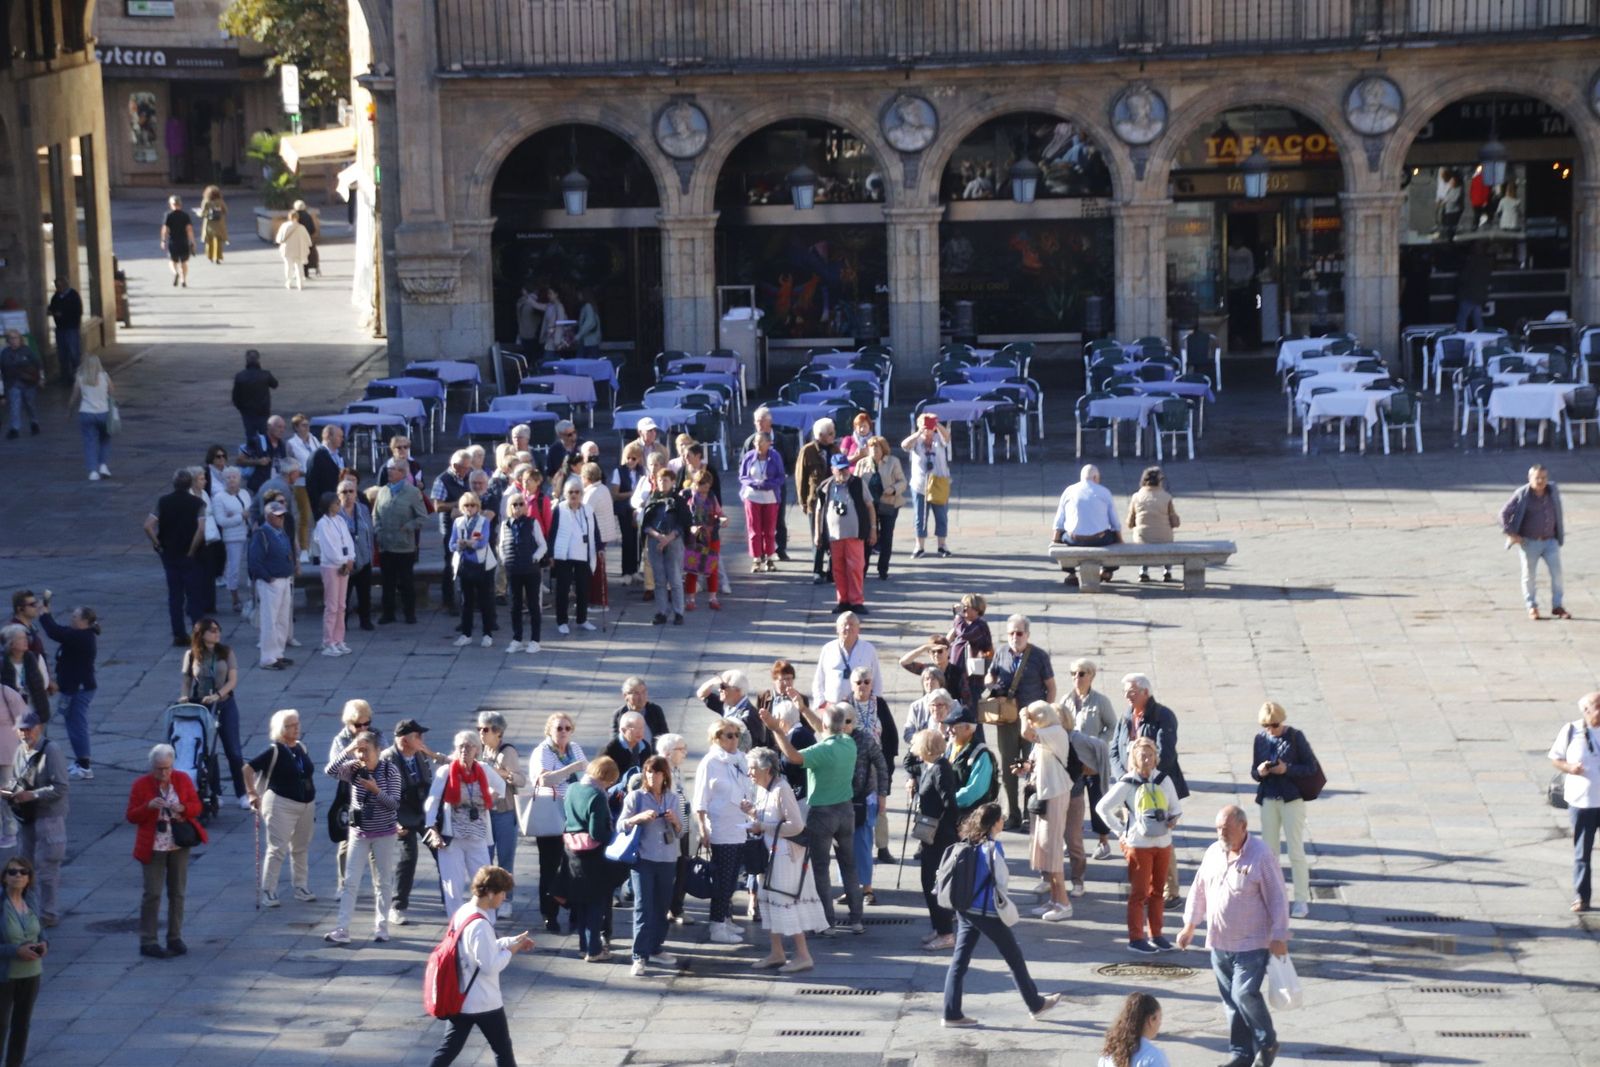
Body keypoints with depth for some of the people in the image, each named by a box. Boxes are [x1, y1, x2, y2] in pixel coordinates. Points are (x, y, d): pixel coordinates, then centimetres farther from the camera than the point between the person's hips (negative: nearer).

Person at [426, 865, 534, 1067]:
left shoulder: (461, 913, 4)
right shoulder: (480, 925, -25)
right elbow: (490, 966, -24)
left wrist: (511, 941, 10)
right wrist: (511, 950, -9)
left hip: (459, 999, 8)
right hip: (484, 1003, -8)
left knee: (449, 1048, 11)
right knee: (503, 1050, 11)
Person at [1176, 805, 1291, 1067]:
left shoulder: (1261, 857, -13)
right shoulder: (1213, 853, 6)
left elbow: (1276, 898, -12)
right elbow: (1199, 890, 17)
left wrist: (1279, 936, -14)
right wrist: (1189, 925, 18)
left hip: (1251, 944, -7)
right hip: (1219, 944, 7)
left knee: (1245, 994, -14)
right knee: (1231, 1001, 10)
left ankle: (1267, 1043, 8)